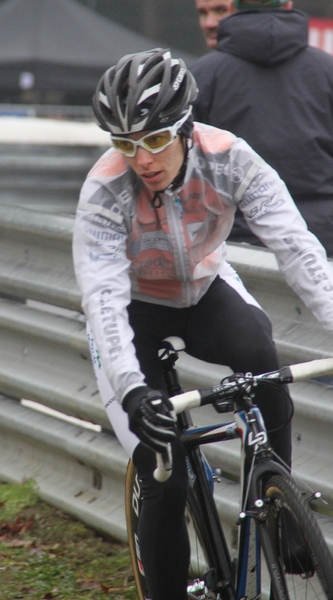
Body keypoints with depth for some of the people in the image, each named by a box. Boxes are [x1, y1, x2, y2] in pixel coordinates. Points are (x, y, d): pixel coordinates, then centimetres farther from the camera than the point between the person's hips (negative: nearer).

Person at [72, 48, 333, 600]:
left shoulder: (227, 159, -26)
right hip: (133, 311, -2)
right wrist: (131, 389, -50)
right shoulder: (105, 191, -30)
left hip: (206, 290, 2)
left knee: (259, 349, -34)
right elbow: (103, 296, -36)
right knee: (165, 483, -12)